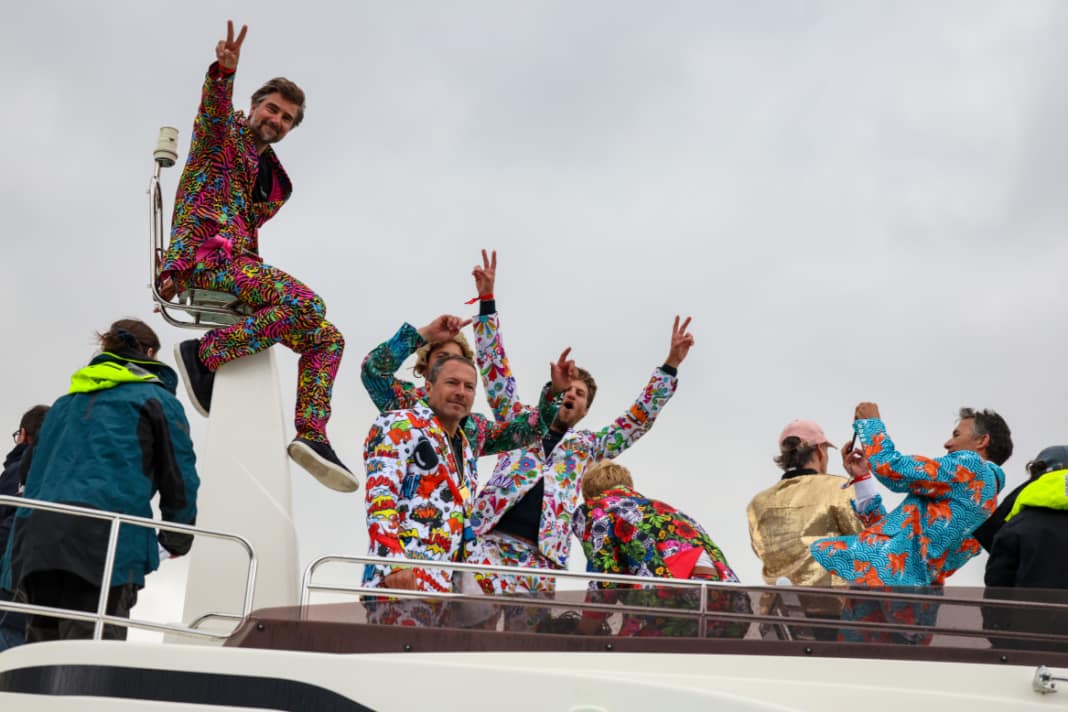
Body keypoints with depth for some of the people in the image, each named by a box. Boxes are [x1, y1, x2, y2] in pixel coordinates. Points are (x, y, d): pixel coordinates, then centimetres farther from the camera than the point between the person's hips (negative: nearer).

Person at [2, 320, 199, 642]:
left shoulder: (65, 402, 27)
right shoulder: (158, 399, 10)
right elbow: (180, 477, 8)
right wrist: (176, 540, 22)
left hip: (36, 537, 6)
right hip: (106, 539, -6)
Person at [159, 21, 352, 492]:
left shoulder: (275, 181, 26)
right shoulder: (223, 135, 7)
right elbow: (214, 109, -17)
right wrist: (223, 73, -41)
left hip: (239, 265, 8)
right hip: (205, 256, -8)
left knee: (327, 338, -2)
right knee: (303, 302, -29)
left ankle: (311, 434, -13)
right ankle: (205, 353, -21)